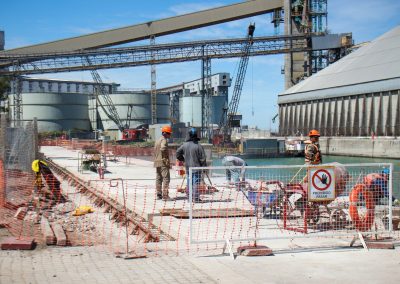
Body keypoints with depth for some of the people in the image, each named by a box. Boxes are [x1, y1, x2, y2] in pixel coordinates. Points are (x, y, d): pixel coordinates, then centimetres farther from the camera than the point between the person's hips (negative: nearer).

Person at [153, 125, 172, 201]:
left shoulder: (157, 140, 19)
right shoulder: (164, 140, -10)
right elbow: (163, 148, -27)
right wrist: (166, 158, -16)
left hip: (157, 162, 10)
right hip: (163, 162, -10)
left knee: (158, 178, 12)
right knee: (166, 178, -9)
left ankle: (159, 194, 14)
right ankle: (165, 196, -14)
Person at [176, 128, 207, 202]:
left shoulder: (185, 145, 0)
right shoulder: (199, 146, -13)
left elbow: (178, 153, 10)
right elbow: (202, 158, -11)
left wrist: (183, 159, 23)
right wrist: (204, 167, -1)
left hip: (188, 167, 4)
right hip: (197, 167, -4)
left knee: (189, 182, 14)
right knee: (196, 182, -2)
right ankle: (196, 198, -4)